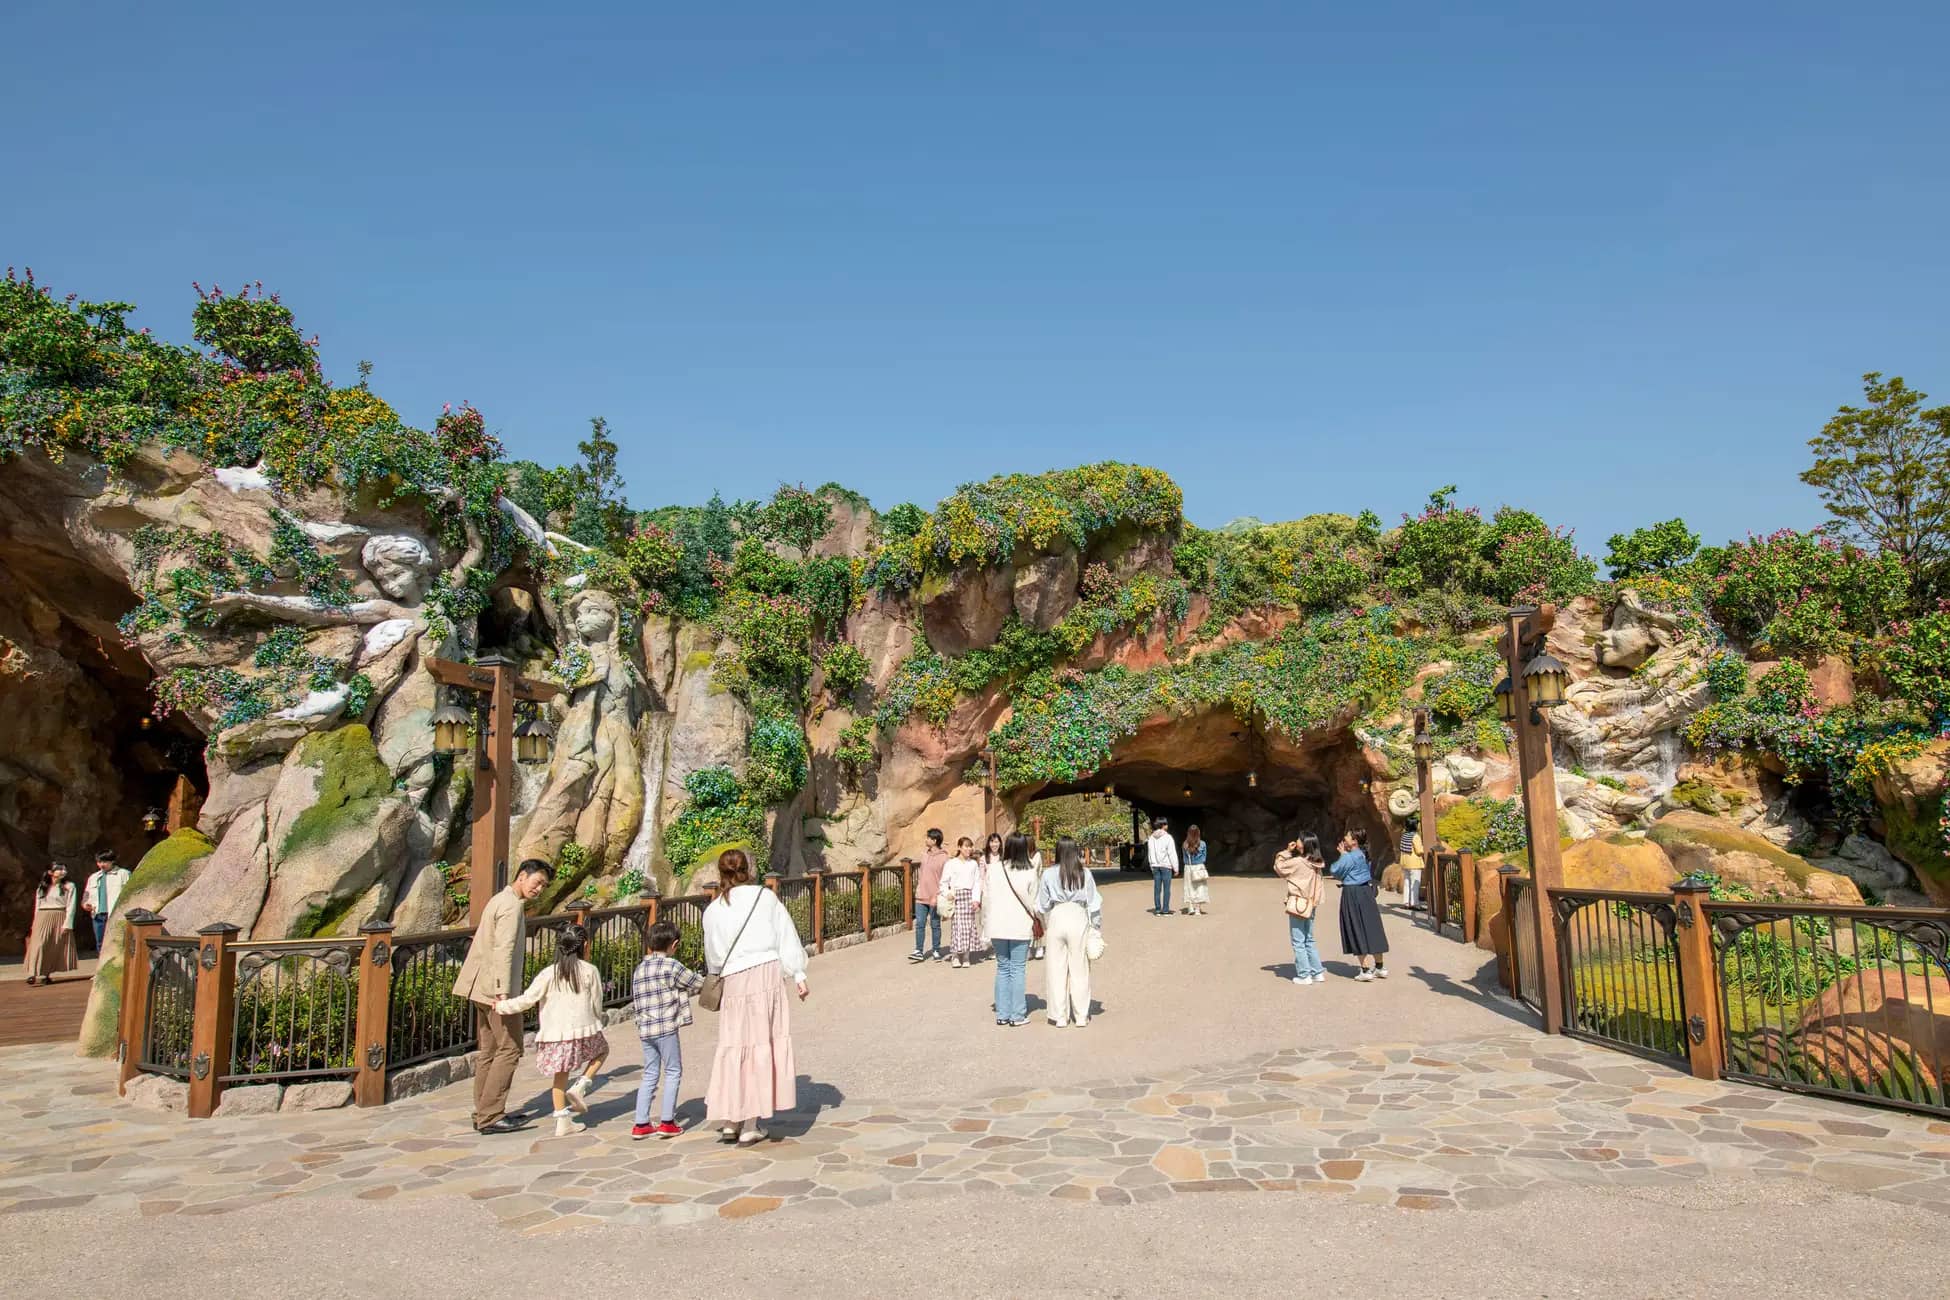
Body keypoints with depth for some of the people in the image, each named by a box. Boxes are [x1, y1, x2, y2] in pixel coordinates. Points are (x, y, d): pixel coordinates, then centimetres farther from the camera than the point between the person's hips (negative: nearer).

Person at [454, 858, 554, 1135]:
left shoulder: (499, 900, 18)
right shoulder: (511, 905, -14)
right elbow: (504, 949, -23)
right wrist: (504, 992, -28)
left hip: (483, 988, 10)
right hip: (496, 989, -10)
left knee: (490, 1051, 14)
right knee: (510, 1049, -6)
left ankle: (484, 1114, 19)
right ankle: (490, 1116, -5)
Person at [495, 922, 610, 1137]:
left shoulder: (548, 973, -1)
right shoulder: (590, 972, -3)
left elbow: (528, 1000, -6)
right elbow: (596, 1006, 3)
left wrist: (502, 1006, 8)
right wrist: (596, 1024, 21)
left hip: (553, 1033, 2)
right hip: (582, 1030, -2)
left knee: (559, 1074, 16)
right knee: (602, 1049, 24)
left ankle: (562, 1121, 16)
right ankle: (580, 1085, 6)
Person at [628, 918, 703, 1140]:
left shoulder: (639, 968, 11)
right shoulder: (671, 965, -10)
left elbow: (634, 1002, 14)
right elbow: (697, 983, -2)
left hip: (644, 1029, 6)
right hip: (666, 1027, -6)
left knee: (650, 1075, 14)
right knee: (673, 1072, 6)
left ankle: (641, 1124, 14)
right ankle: (667, 1122, 6)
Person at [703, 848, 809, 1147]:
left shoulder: (712, 911, 6)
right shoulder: (765, 896, 2)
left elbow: (713, 957, 17)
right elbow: (787, 937, 3)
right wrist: (799, 975, 7)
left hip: (734, 981, 1)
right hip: (768, 973, -1)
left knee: (733, 1046, 12)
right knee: (763, 1044, 5)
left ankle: (729, 1121, 15)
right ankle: (750, 1126, 8)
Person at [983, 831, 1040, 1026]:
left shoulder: (993, 868, -5)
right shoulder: (1029, 872, -8)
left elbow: (987, 896, 1)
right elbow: (1033, 902, 1)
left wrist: (989, 920, 14)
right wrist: (1036, 922, 15)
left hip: (997, 927, 2)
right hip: (1020, 927, -2)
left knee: (1002, 968, 12)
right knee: (1018, 970, 6)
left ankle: (1002, 1014, 15)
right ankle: (1017, 1015, 7)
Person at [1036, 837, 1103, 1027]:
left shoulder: (1049, 874, -3)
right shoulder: (1085, 874, -3)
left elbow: (1042, 905, 2)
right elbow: (1094, 904, 0)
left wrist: (1045, 926, 15)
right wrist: (1096, 927, 9)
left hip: (1056, 919, 0)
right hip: (1079, 919, 0)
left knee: (1057, 969, 8)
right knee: (1079, 968, 9)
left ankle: (1060, 1017, 13)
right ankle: (1081, 1016, 15)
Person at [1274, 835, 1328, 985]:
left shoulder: (1298, 862, -17)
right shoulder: (1316, 865, 5)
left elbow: (1278, 867, -6)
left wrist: (1287, 851, -2)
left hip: (1298, 905, -7)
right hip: (1310, 905, 7)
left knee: (1298, 942, 1)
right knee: (1309, 941, 17)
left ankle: (1304, 975, 2)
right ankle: (1317, 973, 17)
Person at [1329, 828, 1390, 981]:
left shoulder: (1348, 858, -18)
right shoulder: (1364, 855, 7)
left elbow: (1334, 871, -12)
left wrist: (1342, 855, -1)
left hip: (1353, 894, -8)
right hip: (1366, 892, 8)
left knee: (1358, 932, -1)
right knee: (1372, 929, 14)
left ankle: (1366, 970, 0)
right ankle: (1381, 967, 23)